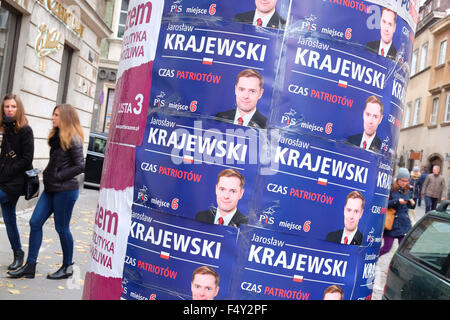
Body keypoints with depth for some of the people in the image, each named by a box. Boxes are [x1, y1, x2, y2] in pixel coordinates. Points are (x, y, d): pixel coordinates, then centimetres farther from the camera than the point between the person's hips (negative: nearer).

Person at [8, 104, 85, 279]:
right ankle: (30, 266, 15)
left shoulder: (73, 140, -13)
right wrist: (49, 174, 8)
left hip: (65, 190, -9)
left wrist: (58, 176, -15)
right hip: (51, 189, 9)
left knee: (62, 228, 3)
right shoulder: (56, 137, 13)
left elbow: (80, 166, -17)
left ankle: (67, 267, 20)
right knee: (35, 223, 6)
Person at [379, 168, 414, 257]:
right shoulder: (391, 189, -10)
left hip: (404, 224, 5)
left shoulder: (407, 191, 8)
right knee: (386, 247, 2)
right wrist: (397, 201, -25)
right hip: (391, 223, -5)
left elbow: (408, 206, 19)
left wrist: (412, 203, -2)